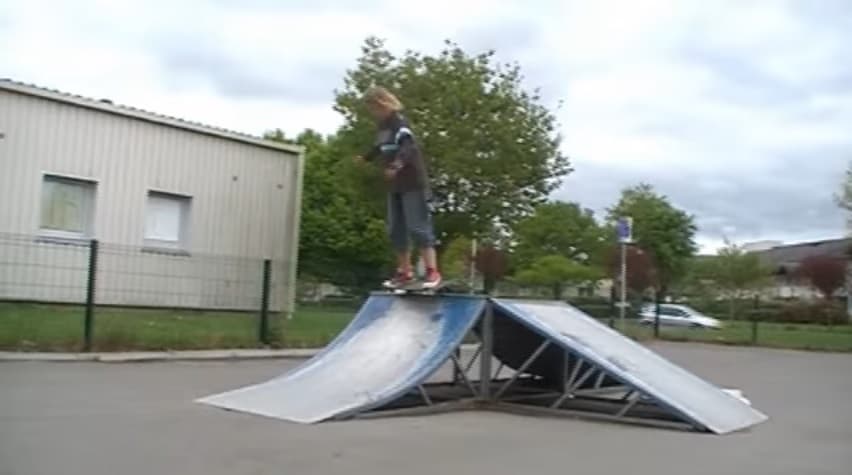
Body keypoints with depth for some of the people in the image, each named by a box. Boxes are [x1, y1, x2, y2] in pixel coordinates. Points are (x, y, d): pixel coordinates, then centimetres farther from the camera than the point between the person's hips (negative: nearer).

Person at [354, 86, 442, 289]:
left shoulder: (399, 121, -13)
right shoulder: (383, 125, 13)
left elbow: (409, 146, -30)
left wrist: (397, 164, -46)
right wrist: (366, 157, 45)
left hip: (413, 183, -9)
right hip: (395, 185, 9)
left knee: (418, 227, -12)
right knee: (396, 230, 9)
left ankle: (432, 271, -8)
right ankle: (405, 272, 18)